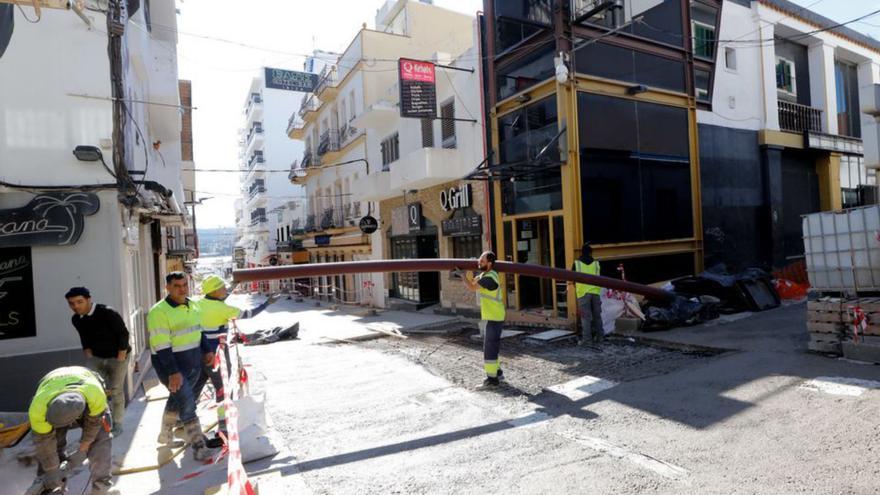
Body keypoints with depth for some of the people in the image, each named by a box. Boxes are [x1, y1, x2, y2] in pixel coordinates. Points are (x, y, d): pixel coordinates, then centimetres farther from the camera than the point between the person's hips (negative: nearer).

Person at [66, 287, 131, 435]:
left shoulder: (107, 313, -22)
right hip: (96, 357, 5)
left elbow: (123, 334, -18)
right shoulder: (76, 319, -2)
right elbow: (85, 339, 12)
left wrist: (120, 359, -17)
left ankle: (117, 424, 15)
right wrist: (89, 358, 3)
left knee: (115, 389, -1)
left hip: (117, 356, -5)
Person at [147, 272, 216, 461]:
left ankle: (165, 434, 43)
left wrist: (206, 350, 9)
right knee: (187, 403, -11)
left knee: (177, 399, 22)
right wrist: (173, 372, -25)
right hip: (171, 366, -7)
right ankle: (198, 446, -3)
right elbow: (161, 346, -21)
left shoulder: (192, 306, 6)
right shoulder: (159, 312, -17)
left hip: (193, 364, 7)